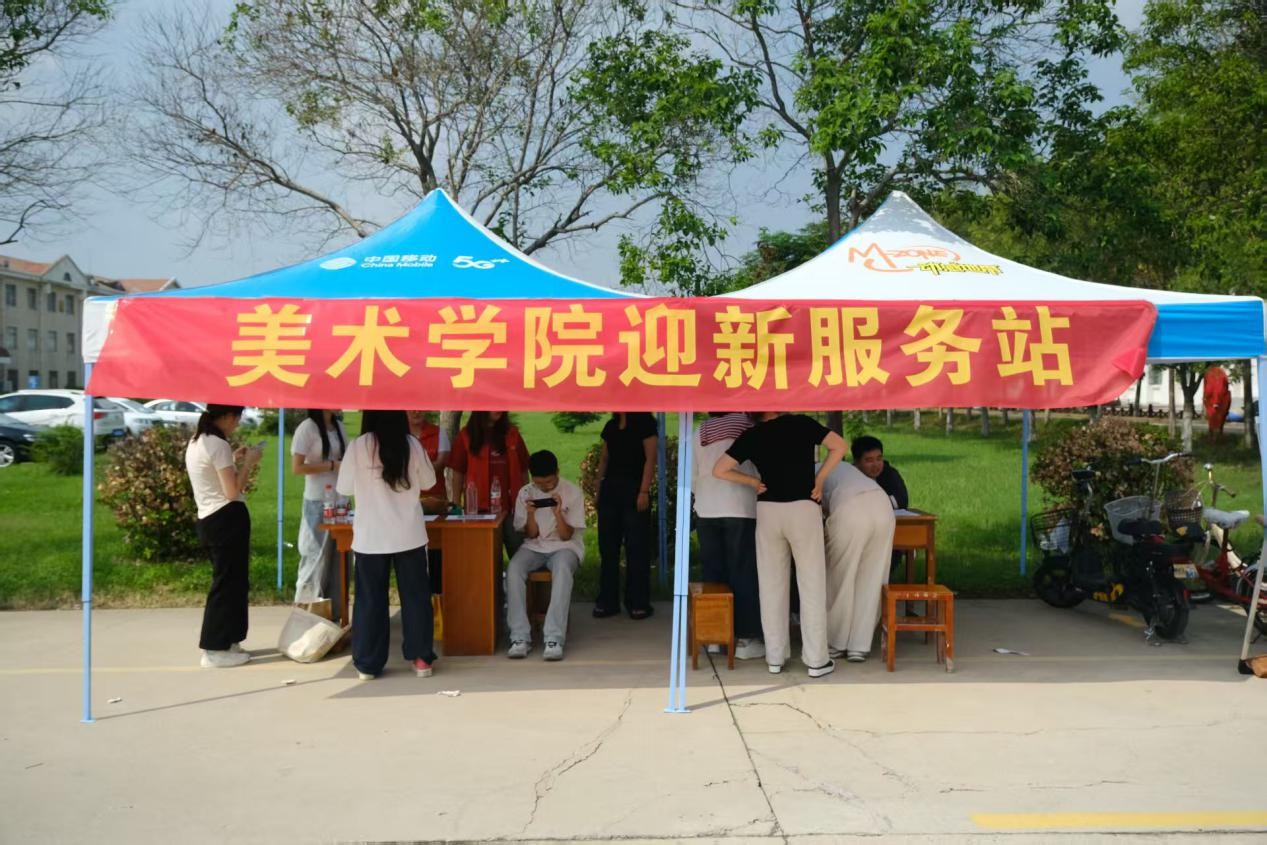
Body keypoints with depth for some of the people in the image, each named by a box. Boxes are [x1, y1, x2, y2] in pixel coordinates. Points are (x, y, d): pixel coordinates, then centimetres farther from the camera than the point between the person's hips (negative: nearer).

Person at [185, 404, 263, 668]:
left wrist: (232, 460, 16)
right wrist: (248, 462, -9)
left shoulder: (196, 442, 13)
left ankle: (225, 642, 23)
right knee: (228, 582, -2)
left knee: (229, 580, 17)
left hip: (208, 520, 10)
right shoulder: (218, 444, -16)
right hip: (227, 518, -10)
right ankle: (216, 650, 2)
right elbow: (233, 491, -19)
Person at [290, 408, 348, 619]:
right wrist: (331, 466, -16)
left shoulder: (339, 426, 10)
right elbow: (297, 468, -14)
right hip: (318, 502, -7)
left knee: (338, 557, 10)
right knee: (317, 558, 1)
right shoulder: (307, 428, -11)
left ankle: (334, 614, 20)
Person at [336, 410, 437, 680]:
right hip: (409, 534, 1)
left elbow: (344, 488, 0)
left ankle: (367, 664, 12)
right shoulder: (412, 445, -5)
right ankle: (421, 658, 15)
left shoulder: (358, 446, -10)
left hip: (370, 536, -1)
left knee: (370, 599, 8)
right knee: (415, 595, 11)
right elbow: (428, 481, 9)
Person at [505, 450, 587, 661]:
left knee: (562, 569, -39)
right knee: (513, 570, -31)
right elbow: (531, 535, 3)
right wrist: (530, 514, -16)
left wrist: (558, 513, -23)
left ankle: (554, 638, -40)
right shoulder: (525, 493, 2)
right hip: (534, 547, 3)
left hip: (564, 547, -2)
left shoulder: (573, 493, -5)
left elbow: (566, 535, -5)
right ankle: (520, 637, -30)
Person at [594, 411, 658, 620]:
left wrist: (644, 491, -16)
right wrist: (598, 492, 13)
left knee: (636, 547, -2)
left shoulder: (644, 422, -3)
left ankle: (638, 603, 5)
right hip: (610, 488, 6)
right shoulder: (611, 426, 15)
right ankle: (607, 601, 14)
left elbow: (650, 458, -9)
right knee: (607, 547, 7)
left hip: (633, 488, -6)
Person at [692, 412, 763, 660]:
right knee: (743, 574, 1)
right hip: (740, 508, -4)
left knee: (713, 572, 10)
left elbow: (693, 475, 11)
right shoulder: (746, 425, -2)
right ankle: (745, 639, 2)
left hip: (707, 509, 4)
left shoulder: (700, 431, 8)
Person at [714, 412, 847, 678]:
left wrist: (754, 482, 10)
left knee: (772, 585, 10)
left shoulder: (750, 436, 5)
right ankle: (816, 660, 7)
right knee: (811, 586, 4)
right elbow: (839, 446, -2)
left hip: (768, 510, 2)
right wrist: (819, 479, 3)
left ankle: (775, 657, 15)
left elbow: (719, 470, 4)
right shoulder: (802, 424, 1)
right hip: (803, 509, -2)